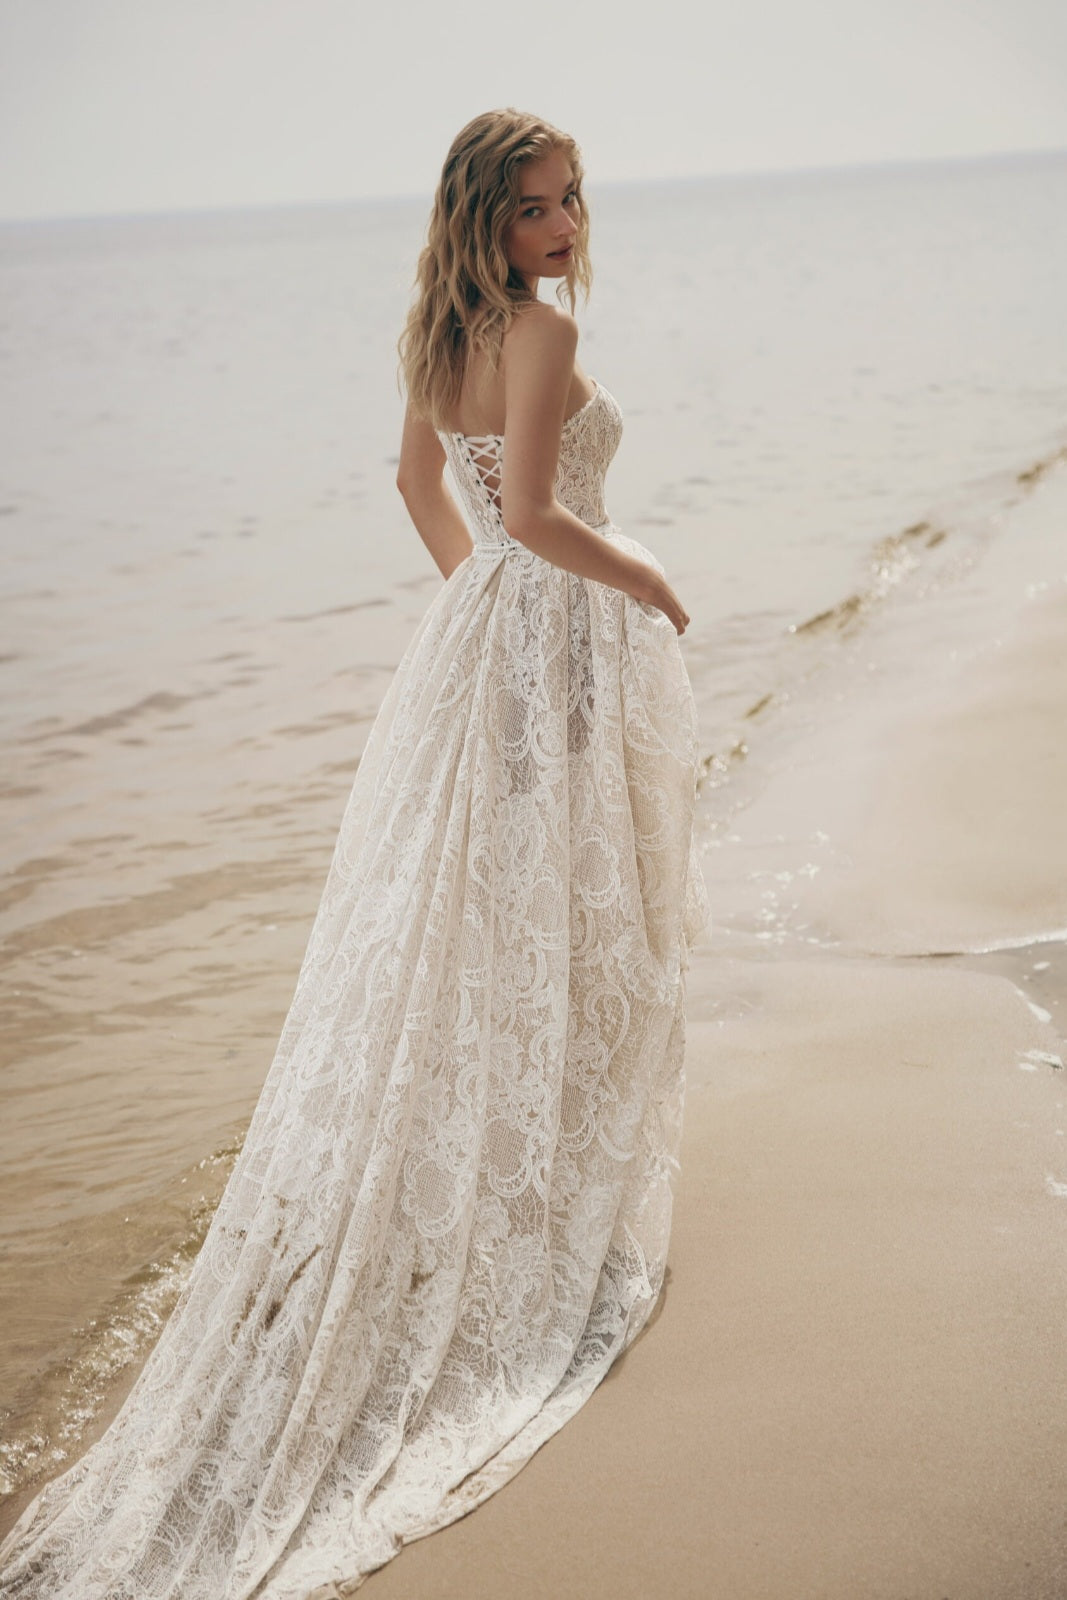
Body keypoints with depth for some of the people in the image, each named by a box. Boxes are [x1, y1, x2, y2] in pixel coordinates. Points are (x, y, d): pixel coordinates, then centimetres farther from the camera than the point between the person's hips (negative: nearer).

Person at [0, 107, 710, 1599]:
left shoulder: (439, 330, 9)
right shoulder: (542, 328, -18)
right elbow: (532, 509, -26)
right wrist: (645, 577, -11)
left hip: (475, 635, 8)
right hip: (563, 649, -8)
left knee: (459, 918, 14)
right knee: (565, 923, 4)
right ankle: (558, 1215, 16)